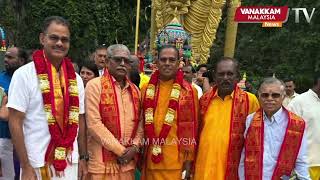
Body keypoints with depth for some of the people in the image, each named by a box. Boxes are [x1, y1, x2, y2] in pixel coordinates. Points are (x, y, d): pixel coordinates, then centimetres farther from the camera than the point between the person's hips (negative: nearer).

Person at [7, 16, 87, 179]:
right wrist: (25, 167, -12)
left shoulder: (75, 78, 5)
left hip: (70, 163, 4)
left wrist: (83, 158, 8)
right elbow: (15, 122, -10)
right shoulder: (24, 74, -9)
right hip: (37, 165, -4)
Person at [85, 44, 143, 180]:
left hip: (128, 161, 5)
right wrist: (119, 150, -12)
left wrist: (135, 147, -5)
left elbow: (140, 122, 12)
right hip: (102, 163, -5)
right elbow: (94, 123, -14)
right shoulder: (95, 85, -6)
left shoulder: (134, 90, 12)